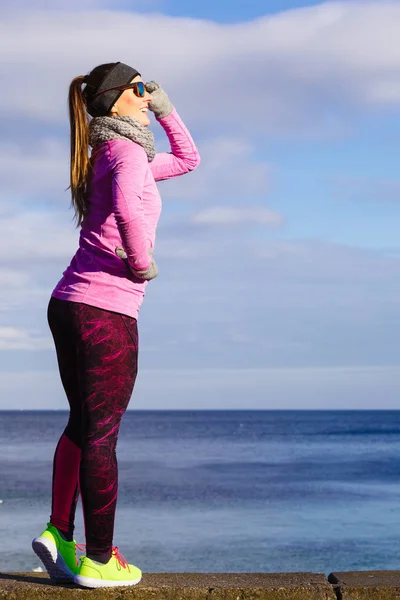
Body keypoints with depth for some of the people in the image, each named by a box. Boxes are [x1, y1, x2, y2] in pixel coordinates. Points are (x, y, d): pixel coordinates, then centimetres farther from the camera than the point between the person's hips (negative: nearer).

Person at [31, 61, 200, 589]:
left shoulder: (114, 153, 20)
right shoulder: (127, 150, -9)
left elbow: (188, 159, 34)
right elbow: (127, 210, -32)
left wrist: (163, 108, 24)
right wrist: (142, 263, -16)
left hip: (70, 306, 9)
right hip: (106, 310, -9)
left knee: (82, 425, 18)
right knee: (101, 435, -1)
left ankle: (58, 534, 17)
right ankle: (99, 560, 8)